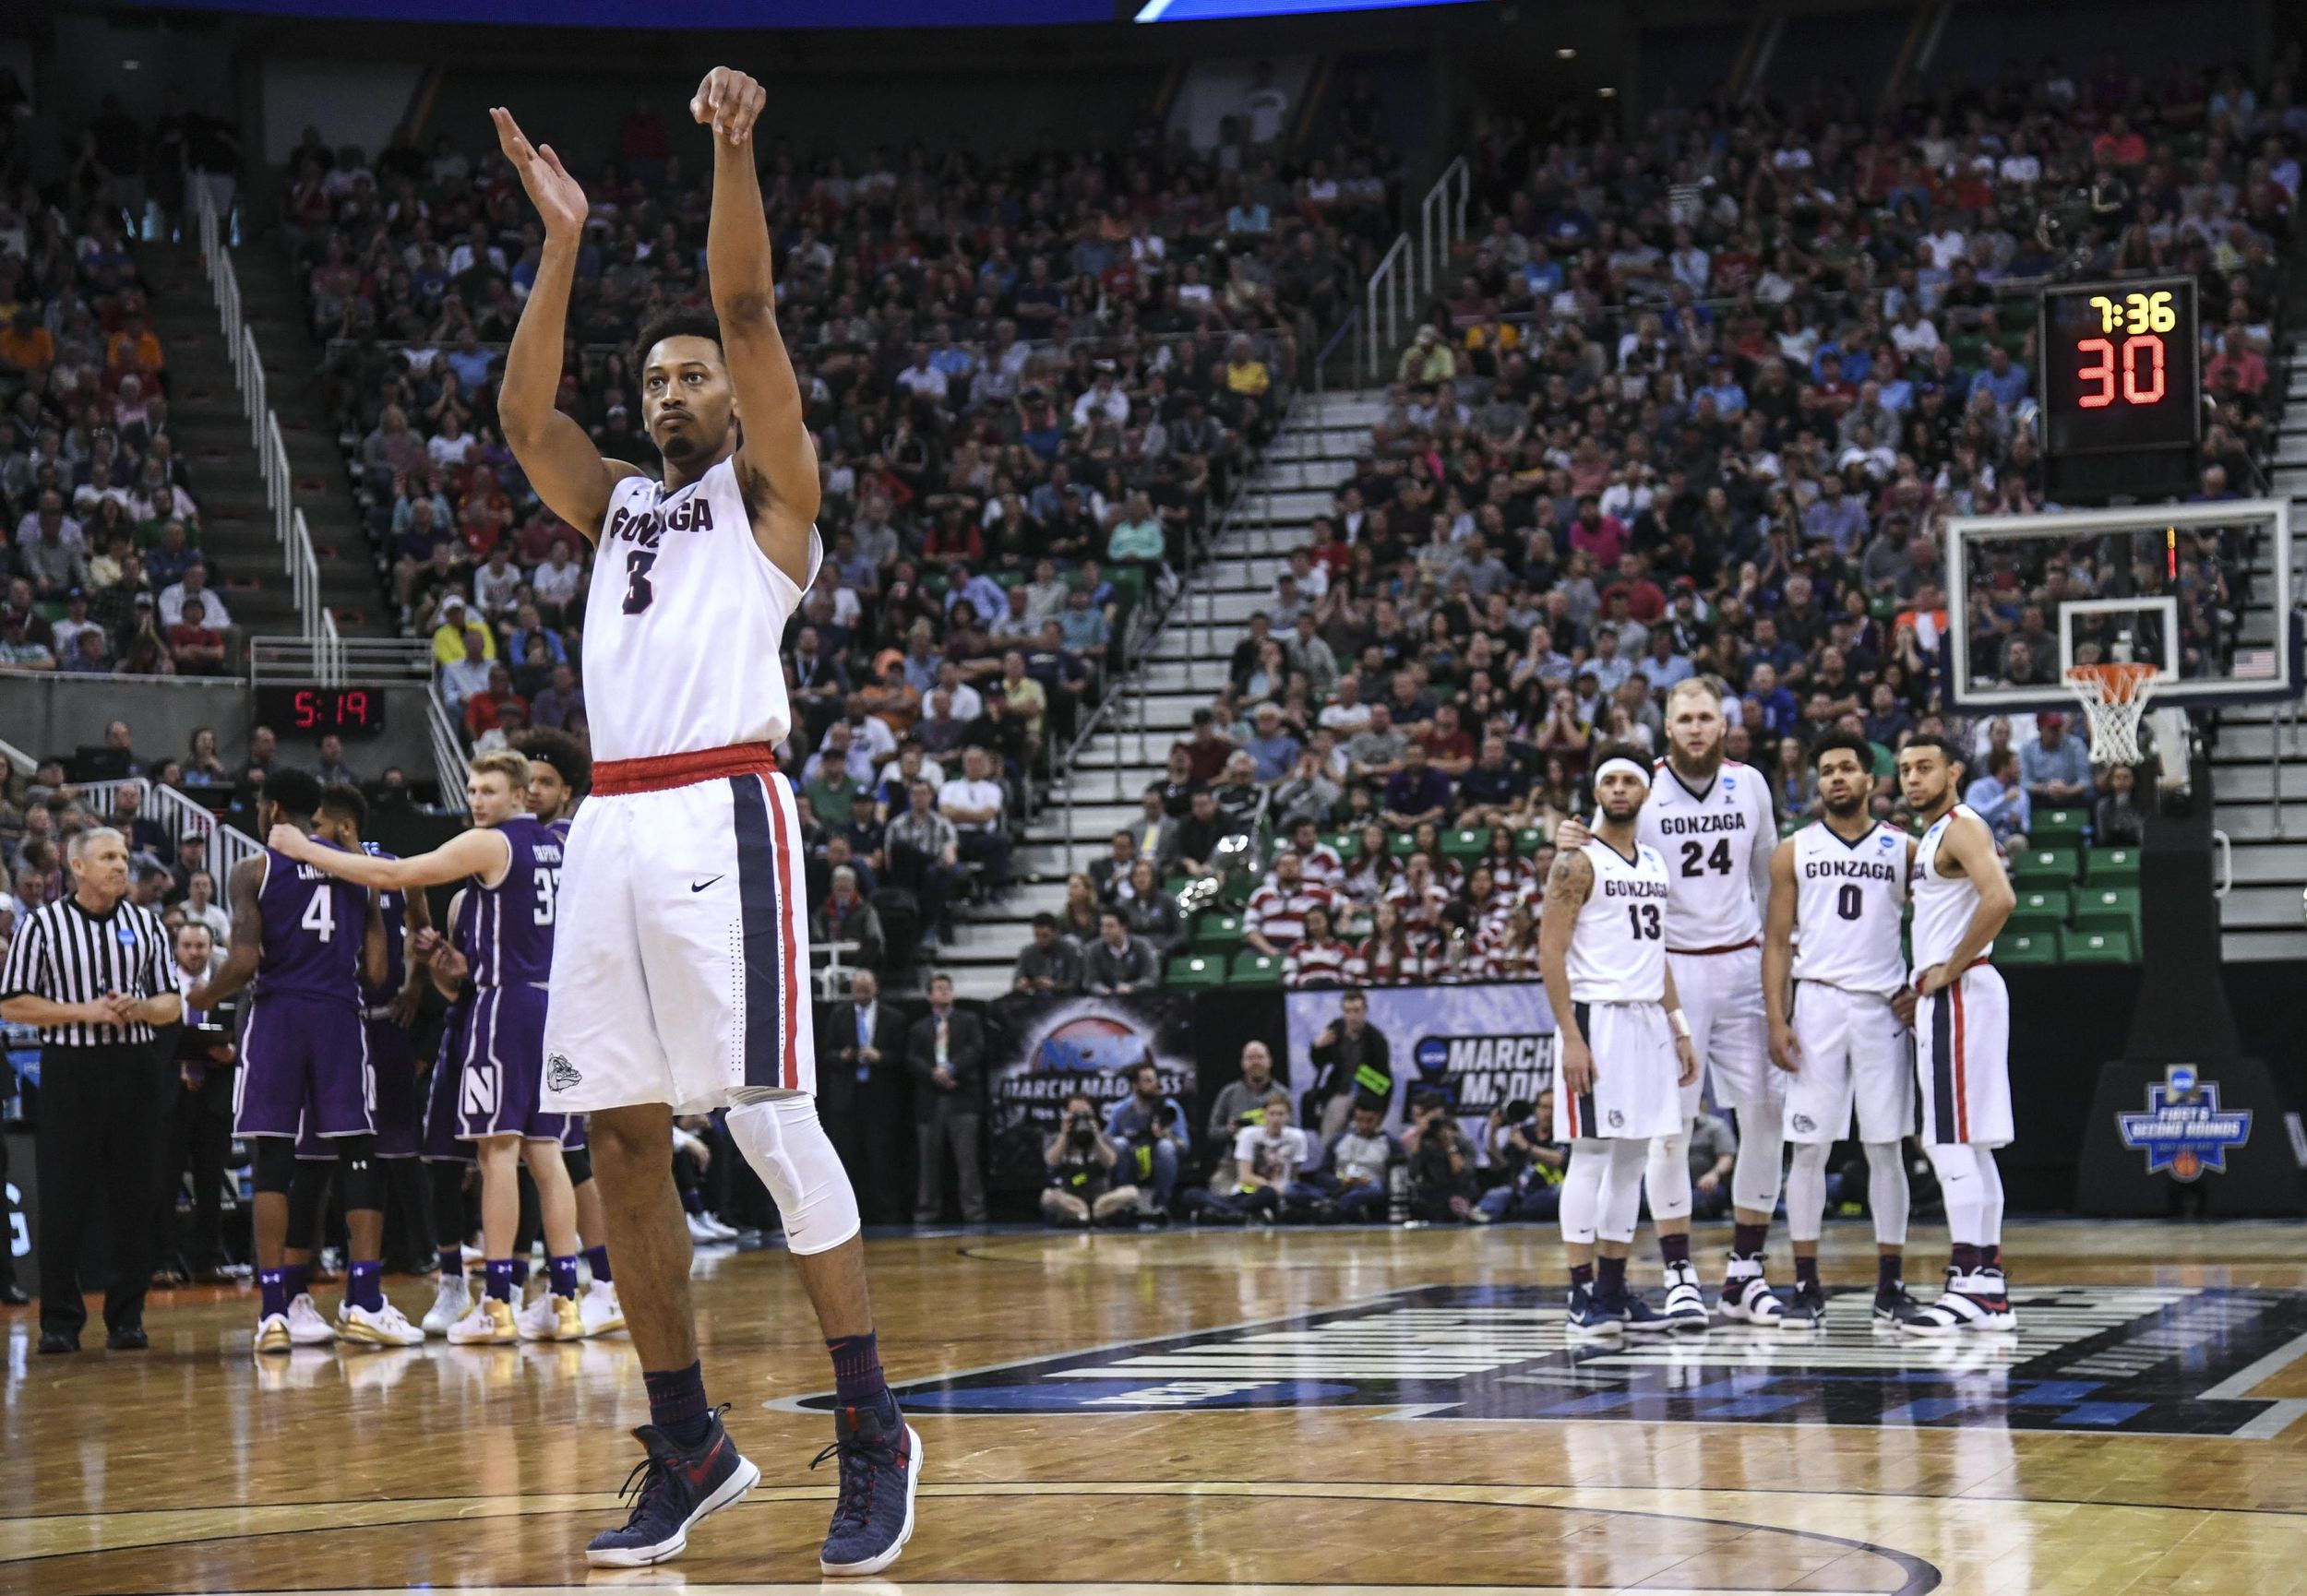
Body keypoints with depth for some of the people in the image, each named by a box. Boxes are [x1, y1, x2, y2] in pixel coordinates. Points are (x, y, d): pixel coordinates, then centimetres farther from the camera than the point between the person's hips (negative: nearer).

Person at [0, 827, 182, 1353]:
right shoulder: (43, 925, 1)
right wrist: (84, 1012, -12)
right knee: (64, 1200, -2)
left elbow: (172, 1005, 13)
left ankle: (127, 1318, 11)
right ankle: (60, 1322, 5)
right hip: (70, 1070, -3)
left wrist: (138, 1008, -8)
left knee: (133, 1197, 3)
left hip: (134, 1068, 3)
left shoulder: (147, 925, 11)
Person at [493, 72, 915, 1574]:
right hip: (612, 825, 6)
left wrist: (733, 151, -11)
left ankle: (875, 1434, -4)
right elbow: (524, 412, 10)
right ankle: (689, 1448, 12)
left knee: (768, 1117, -11)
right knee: (623, 1140, 4)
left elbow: (748, 311, -3)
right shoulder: (617, 502, 25)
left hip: (722, 815, -6)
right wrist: (562, 242, 8)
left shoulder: (771, 486, 9)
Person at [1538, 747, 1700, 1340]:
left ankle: (1615, 1292, 13)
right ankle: (1583, 1296, -5)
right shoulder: (1578, 862, -7)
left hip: (1649, 1021, 7)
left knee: (1632, 1159, 8)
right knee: (1591, 1156, -7)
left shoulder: (1655, 863, 15)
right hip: (1597, 1018, -7)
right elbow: (1551, 952, -12)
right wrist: (1571, 1039, -19)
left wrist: (1679, 1029, 15)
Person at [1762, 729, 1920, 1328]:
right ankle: (1806, 1284, 3)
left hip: (1882, 1007, 0)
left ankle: (1890, 1282, 8)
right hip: (1816, 1003, 0)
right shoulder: (1794, 851, 7)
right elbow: (1777, 940, 5)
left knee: (1885, 1145, 1)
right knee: (1809, 1146, -2)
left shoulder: (1904, 849, 7)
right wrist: (1776, 1019, -5)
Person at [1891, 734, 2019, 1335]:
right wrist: (1922, 987, 17)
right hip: (1943, 999, 11)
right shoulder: (1931, 838, 20)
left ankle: (1969, 1285, -14)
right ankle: (1989, 1288, 14)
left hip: (1958, 994, -11)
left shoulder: (1961, 827, -11)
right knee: (1967, 1146, 11)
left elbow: (1999, 900, -27)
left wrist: (1947, 970, -20)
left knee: (1954, 1143, -12)